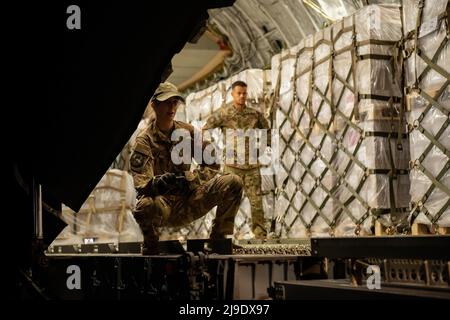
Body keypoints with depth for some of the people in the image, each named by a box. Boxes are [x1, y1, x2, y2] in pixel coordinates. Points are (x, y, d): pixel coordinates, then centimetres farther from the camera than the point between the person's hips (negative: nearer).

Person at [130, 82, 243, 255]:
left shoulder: (187, 131, 7)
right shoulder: (144, 140, -7)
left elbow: (212, 164, 8)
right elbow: (141, 184, -19)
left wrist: (189, 178, -11)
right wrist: (157, 183, -42)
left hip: (190, 204, 4)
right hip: (164, 205, -4)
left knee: (233, 182, -15)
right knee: (145, 205, -40)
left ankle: (218, 237, -1)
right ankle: (151, 247, -7)